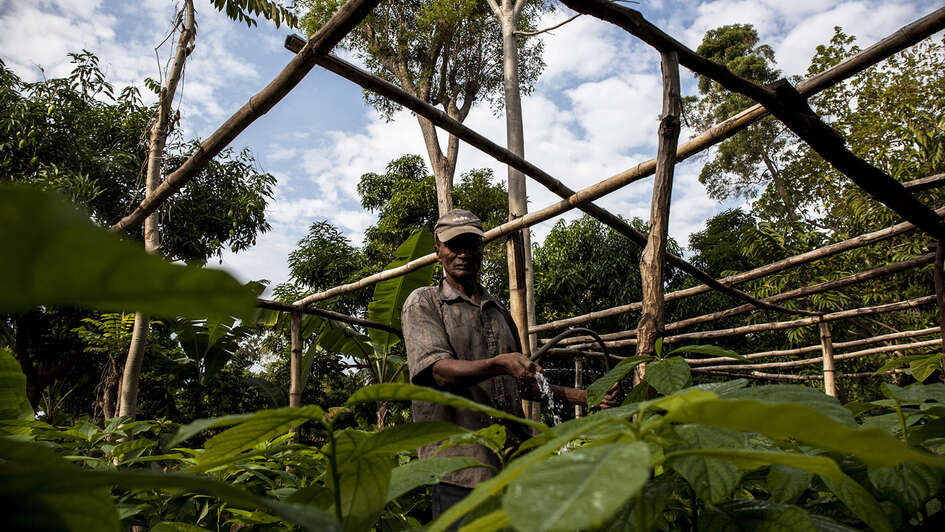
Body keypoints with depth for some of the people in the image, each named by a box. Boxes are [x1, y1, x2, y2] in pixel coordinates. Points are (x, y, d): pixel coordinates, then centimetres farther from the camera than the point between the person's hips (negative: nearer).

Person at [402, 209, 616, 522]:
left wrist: (578, 396, 18)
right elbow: (439, 372, -15)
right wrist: (500, 365, -29)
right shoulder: (423, 303, 1)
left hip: (512, 460, 5)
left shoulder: (499, 311, 19)